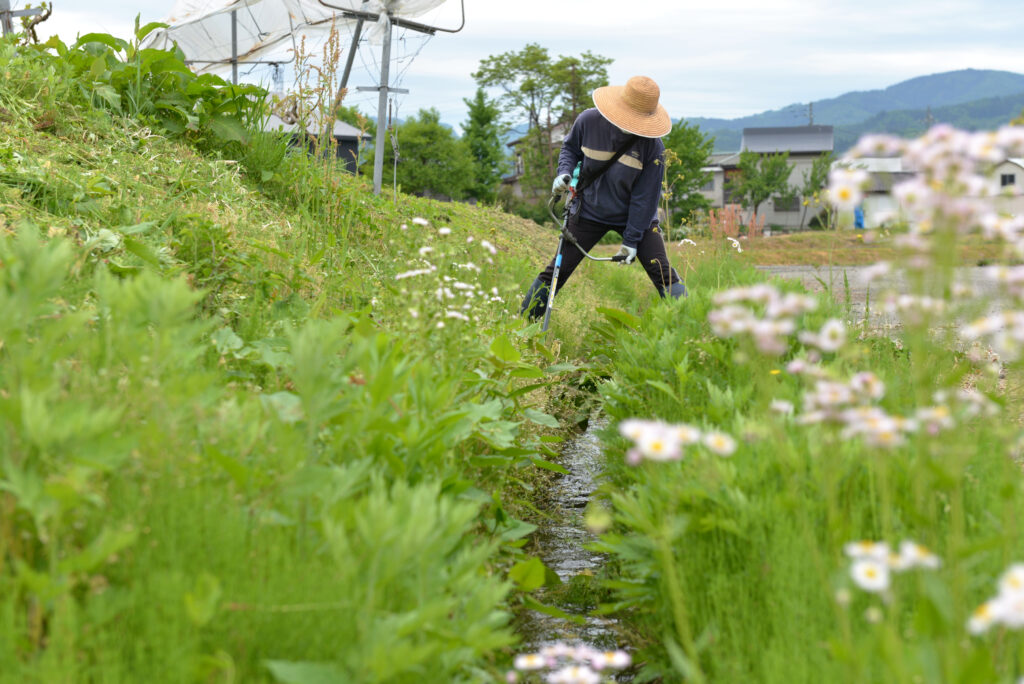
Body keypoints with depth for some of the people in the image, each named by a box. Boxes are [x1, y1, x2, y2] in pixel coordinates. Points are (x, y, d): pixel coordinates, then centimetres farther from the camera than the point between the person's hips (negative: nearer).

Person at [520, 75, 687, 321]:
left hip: (635, 217, -1)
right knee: (556, 271, 0)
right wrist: (565, 173, -14)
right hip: (589, 212, 1)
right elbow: (570, 147, 6)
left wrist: (631, 239, -15)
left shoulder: (652, 145, -21)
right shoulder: (588, 121, -17)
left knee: (663, 273, -10)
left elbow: (645, 196, -15)